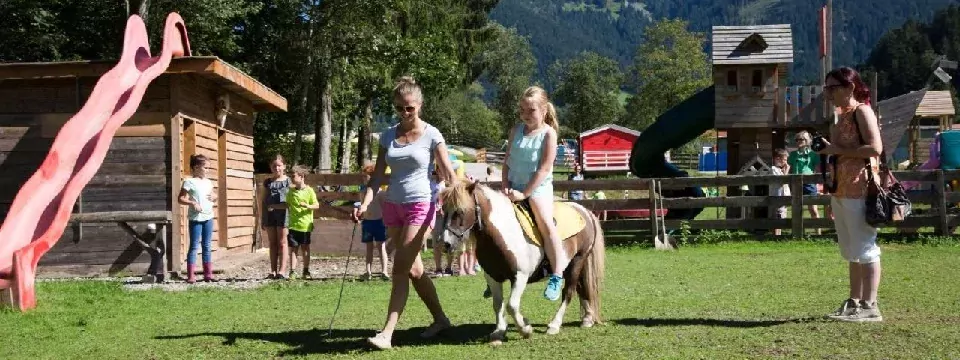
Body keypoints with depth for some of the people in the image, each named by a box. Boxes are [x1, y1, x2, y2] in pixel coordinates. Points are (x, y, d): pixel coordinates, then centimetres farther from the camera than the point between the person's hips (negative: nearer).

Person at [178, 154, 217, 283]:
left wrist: (214, 197, 1)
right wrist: (192, 203, -22)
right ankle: (190, 275, -3)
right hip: (195, 218, -6)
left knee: (206, 246, 9)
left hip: (208, 217, 6)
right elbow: (180, 199, -8)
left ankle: (208, 274, 13)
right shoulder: (189, 182, -6)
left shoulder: (208, 182, 13)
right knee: (194, 246, -4)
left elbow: (214, 196, 25)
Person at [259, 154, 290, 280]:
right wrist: (262, 219, 10)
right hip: (270, 215, 4)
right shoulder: (267, 182, 11)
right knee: (272, 244, 8)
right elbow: (262, 201, 13)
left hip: (283, 214, -4)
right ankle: (273, 271, 12)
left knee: (282, 243, -1)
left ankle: (282, 270, -3)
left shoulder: (288, 181, 2)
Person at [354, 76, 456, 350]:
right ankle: (440, 319, 25)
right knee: (413, 268, 11)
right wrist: (365, 204, -8)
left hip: (420, 205, -5)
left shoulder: (431, 135, -5)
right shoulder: (388, 136, 6)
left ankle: (387, 332, -11)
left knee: (401, 268, -11)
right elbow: (378, 175, 5)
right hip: (392, 206, 5)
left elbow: (448, 174, -7)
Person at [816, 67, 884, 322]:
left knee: (864, 248, -8)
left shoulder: (862, 111, -8)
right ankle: (854, 302, 18)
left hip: (859, 189, -10)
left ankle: (869, 306, -6)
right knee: (851, 251, 12)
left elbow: (875, 148, -20)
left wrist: (837, 150, -17)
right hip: (841, 190, 10)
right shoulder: (842, 116, 18)